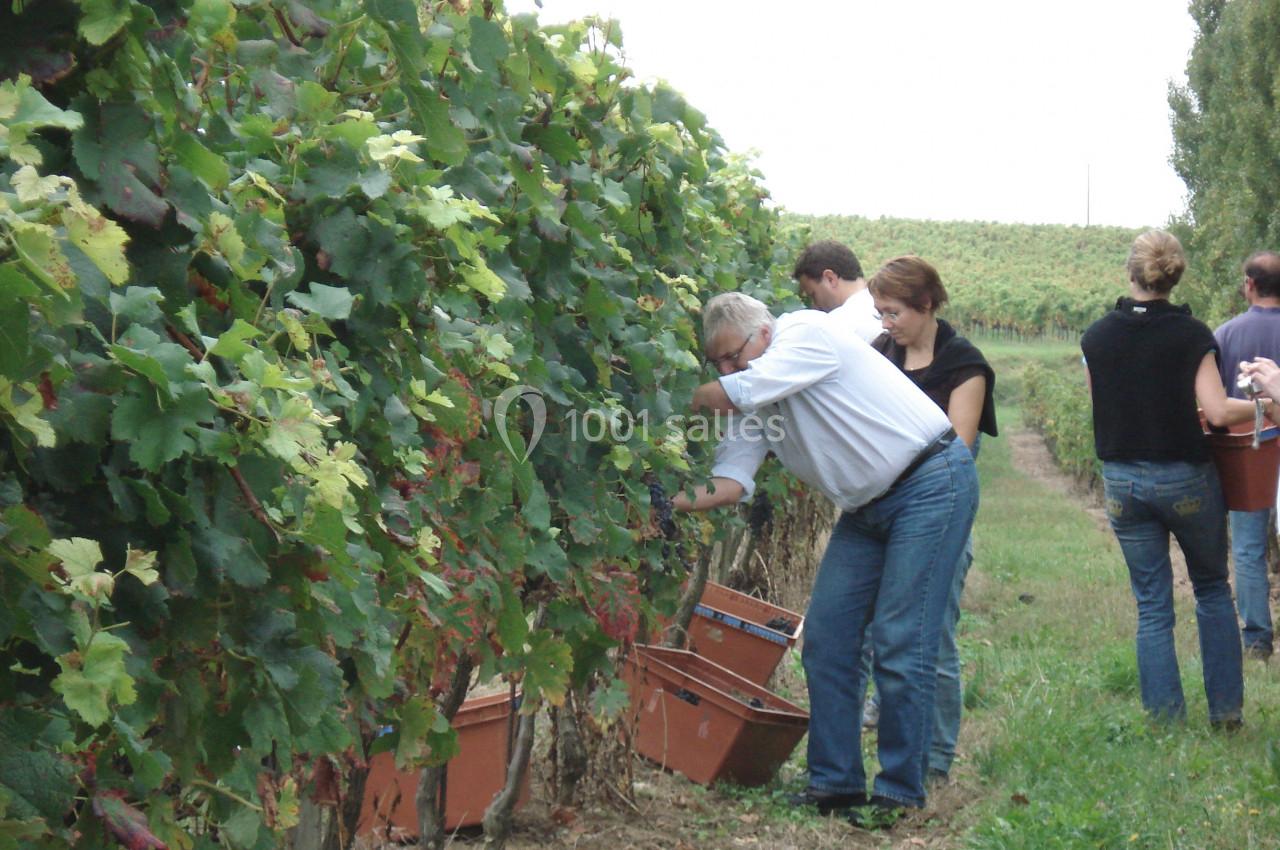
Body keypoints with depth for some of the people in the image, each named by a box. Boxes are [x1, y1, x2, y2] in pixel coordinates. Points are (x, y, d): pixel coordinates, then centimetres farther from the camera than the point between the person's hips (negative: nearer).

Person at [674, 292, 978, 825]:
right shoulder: (753, 404, 7)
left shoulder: (807, 331, -14)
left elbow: (729, 394, -27)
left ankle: (901, 792, -2)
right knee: (825, 639, 2)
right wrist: (677, 500, -18)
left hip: (931, 482, -8)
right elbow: (731, 484, -3)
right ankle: (835, 781, 9)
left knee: (899, 645, -10)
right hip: (865, 509, 8)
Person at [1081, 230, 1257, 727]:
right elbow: (1218, 411, -16)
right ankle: (1226, 710, 16)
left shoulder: (1096, 338, -1)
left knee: (1152, 606, 9)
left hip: (1122, 481, 2)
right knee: (1212, 589, 17)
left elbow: (1105, 407, 6)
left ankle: (1166, 721, 9)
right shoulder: (1191, 335, -10)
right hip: (1185, 479, -2)